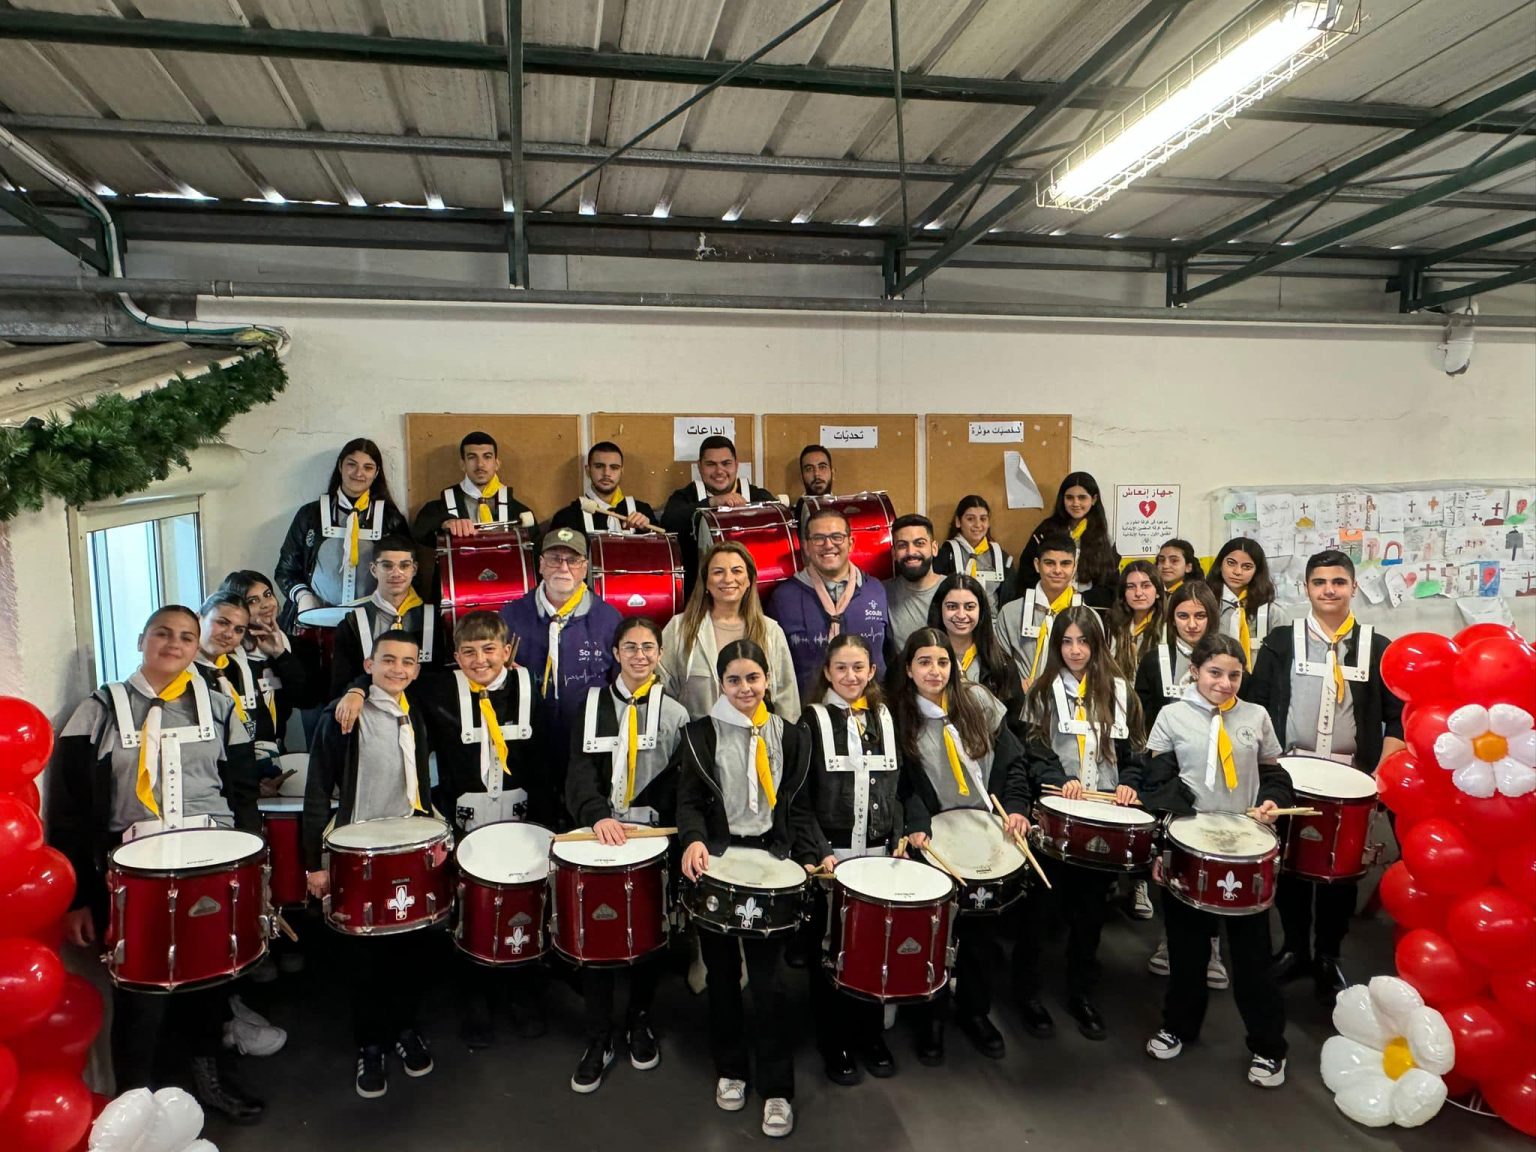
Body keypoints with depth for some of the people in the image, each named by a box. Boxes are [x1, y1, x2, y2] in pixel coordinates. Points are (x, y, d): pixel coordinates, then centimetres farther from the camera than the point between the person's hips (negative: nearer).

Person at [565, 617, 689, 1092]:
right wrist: (598, 815, -24)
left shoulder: (675, 712, 4)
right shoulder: (594, 705, 5)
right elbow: (581, 771, -7)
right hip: (599, 833, 0)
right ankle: (598, 1040, 15)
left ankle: (640, 1022, 31)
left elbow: (683, 785, 0)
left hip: (652, 836, 0)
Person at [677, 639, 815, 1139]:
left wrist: (810, 857, -4)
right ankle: (730, 1069, 31)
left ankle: (777, 1088, 10)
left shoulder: (789, 736, 7)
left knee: (766, 977, -2)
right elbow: (689, 798, -5)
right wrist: (694, 840, -24)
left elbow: (799, 806, 8)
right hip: (716, 860, 0)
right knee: (722, 973, 12)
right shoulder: (700, 734, 1)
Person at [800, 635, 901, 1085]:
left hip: (878, 853, 4)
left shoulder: (884, 717, 8)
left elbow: (894, 787, 12)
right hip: (830, 854, -3)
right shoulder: (813, 720, -5)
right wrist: (820, 850, -15)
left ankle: (871, 1035, 27)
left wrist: (899, 838, 1)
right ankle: (834, 1043, 21)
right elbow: (801, 797, -7)